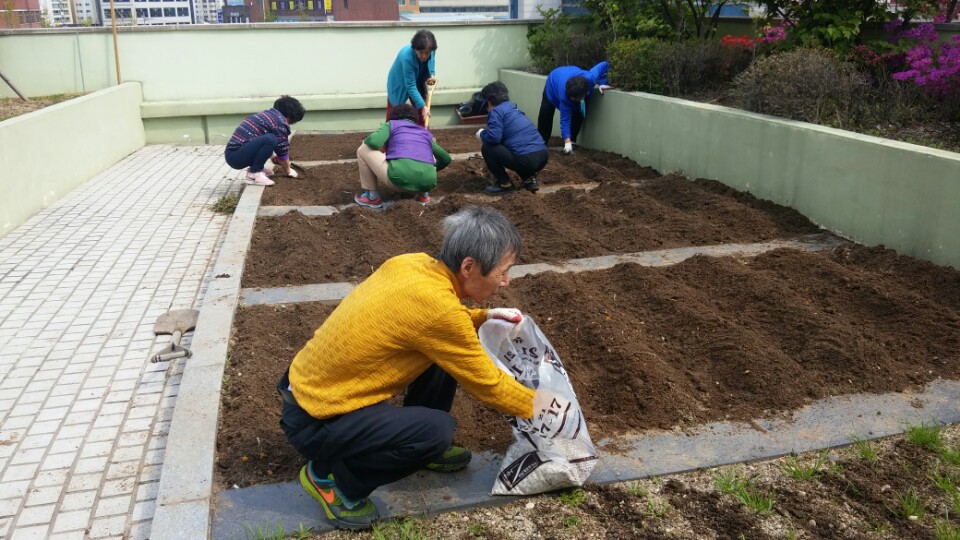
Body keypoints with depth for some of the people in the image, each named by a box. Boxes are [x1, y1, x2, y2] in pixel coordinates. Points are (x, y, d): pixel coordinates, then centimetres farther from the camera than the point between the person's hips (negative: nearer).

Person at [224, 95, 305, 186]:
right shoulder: (280, 121, -10)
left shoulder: (267, 114, 19)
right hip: (236, 157, -10)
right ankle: (254, 174, -12)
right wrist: (288, 170, 13)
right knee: (270, 139, -25)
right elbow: (283, 151, -3)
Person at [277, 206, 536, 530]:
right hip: (315, 420, -8)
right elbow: (486, 383, -15)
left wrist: (485, 317, 6)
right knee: (437, 430, -24)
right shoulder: (436, 306, -29)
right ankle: (328, 476, -2)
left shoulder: (414, 264, -5)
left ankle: (424, 448, 23)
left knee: (442, 357, 6)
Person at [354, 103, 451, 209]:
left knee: (363, 150, 18)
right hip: (427, 182, 5)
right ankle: (423, 194, 23)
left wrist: (366, 140, 24)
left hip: (399, 177, -5)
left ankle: (372, 197, 19)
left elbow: (374, 142, -1)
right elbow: (446, 159, 40)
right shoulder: (426, 133, 30)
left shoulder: (391, 124, 19)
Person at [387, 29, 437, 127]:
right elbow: (410, 86, -39)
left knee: (423, 115, 3)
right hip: (399, 84, -5)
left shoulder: (431, 51, -24)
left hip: (418, 83, 5)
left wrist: (432, 74, -15)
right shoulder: (407, 57, -41)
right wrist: (423, 106, -43)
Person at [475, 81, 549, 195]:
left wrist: (481, 134, 9)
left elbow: (494, 137, -14)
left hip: (526, 160, -8)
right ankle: (529, 179, 17)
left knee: (487, 148, 4)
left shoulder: (496, 111, -1)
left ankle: (505, 183, 8)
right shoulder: (513, 109, 26)